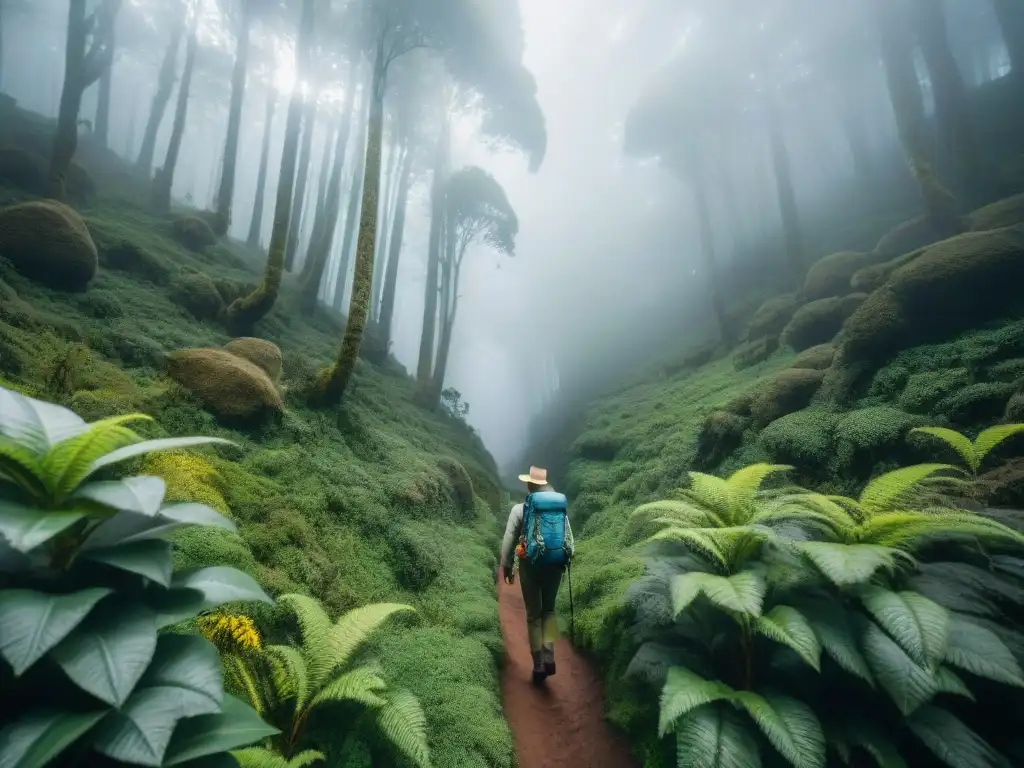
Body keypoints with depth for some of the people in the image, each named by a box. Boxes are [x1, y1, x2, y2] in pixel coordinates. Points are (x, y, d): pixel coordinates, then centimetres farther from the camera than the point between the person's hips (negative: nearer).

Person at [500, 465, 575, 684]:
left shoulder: (520, 509, -8)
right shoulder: (561, 506, 0)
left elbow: (509, 540, -7)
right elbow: (569, 538, 1)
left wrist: (507, 566, 3)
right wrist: (567, 559, 12)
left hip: (530, 565, -2)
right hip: (555, 564, 3)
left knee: (534, 615, 12)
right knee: (549, 609, 21)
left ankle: (539, 665, 15)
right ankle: (549, 656, 7)